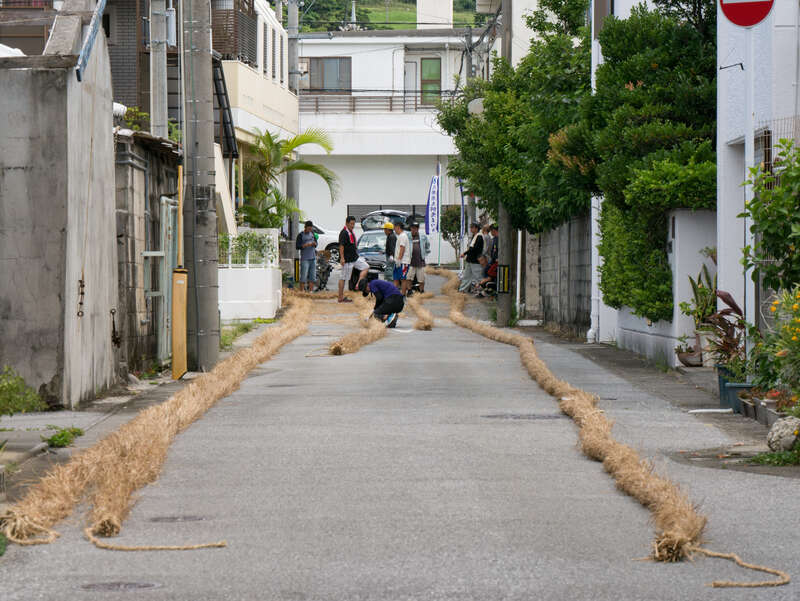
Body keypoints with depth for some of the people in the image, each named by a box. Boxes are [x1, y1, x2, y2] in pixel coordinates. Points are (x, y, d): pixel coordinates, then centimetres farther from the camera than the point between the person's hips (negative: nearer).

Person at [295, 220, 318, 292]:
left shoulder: (312, 233, 12)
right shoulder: (301, 235, -4)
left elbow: (316, 244, 17)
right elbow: (297, 246, -9)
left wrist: (314, 244, -7)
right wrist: (306, 245, -22)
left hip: (313, 258, 6)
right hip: (305, 259, -6)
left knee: (312, 276, 6)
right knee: (303, 276, -7)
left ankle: (310, 291, 12)